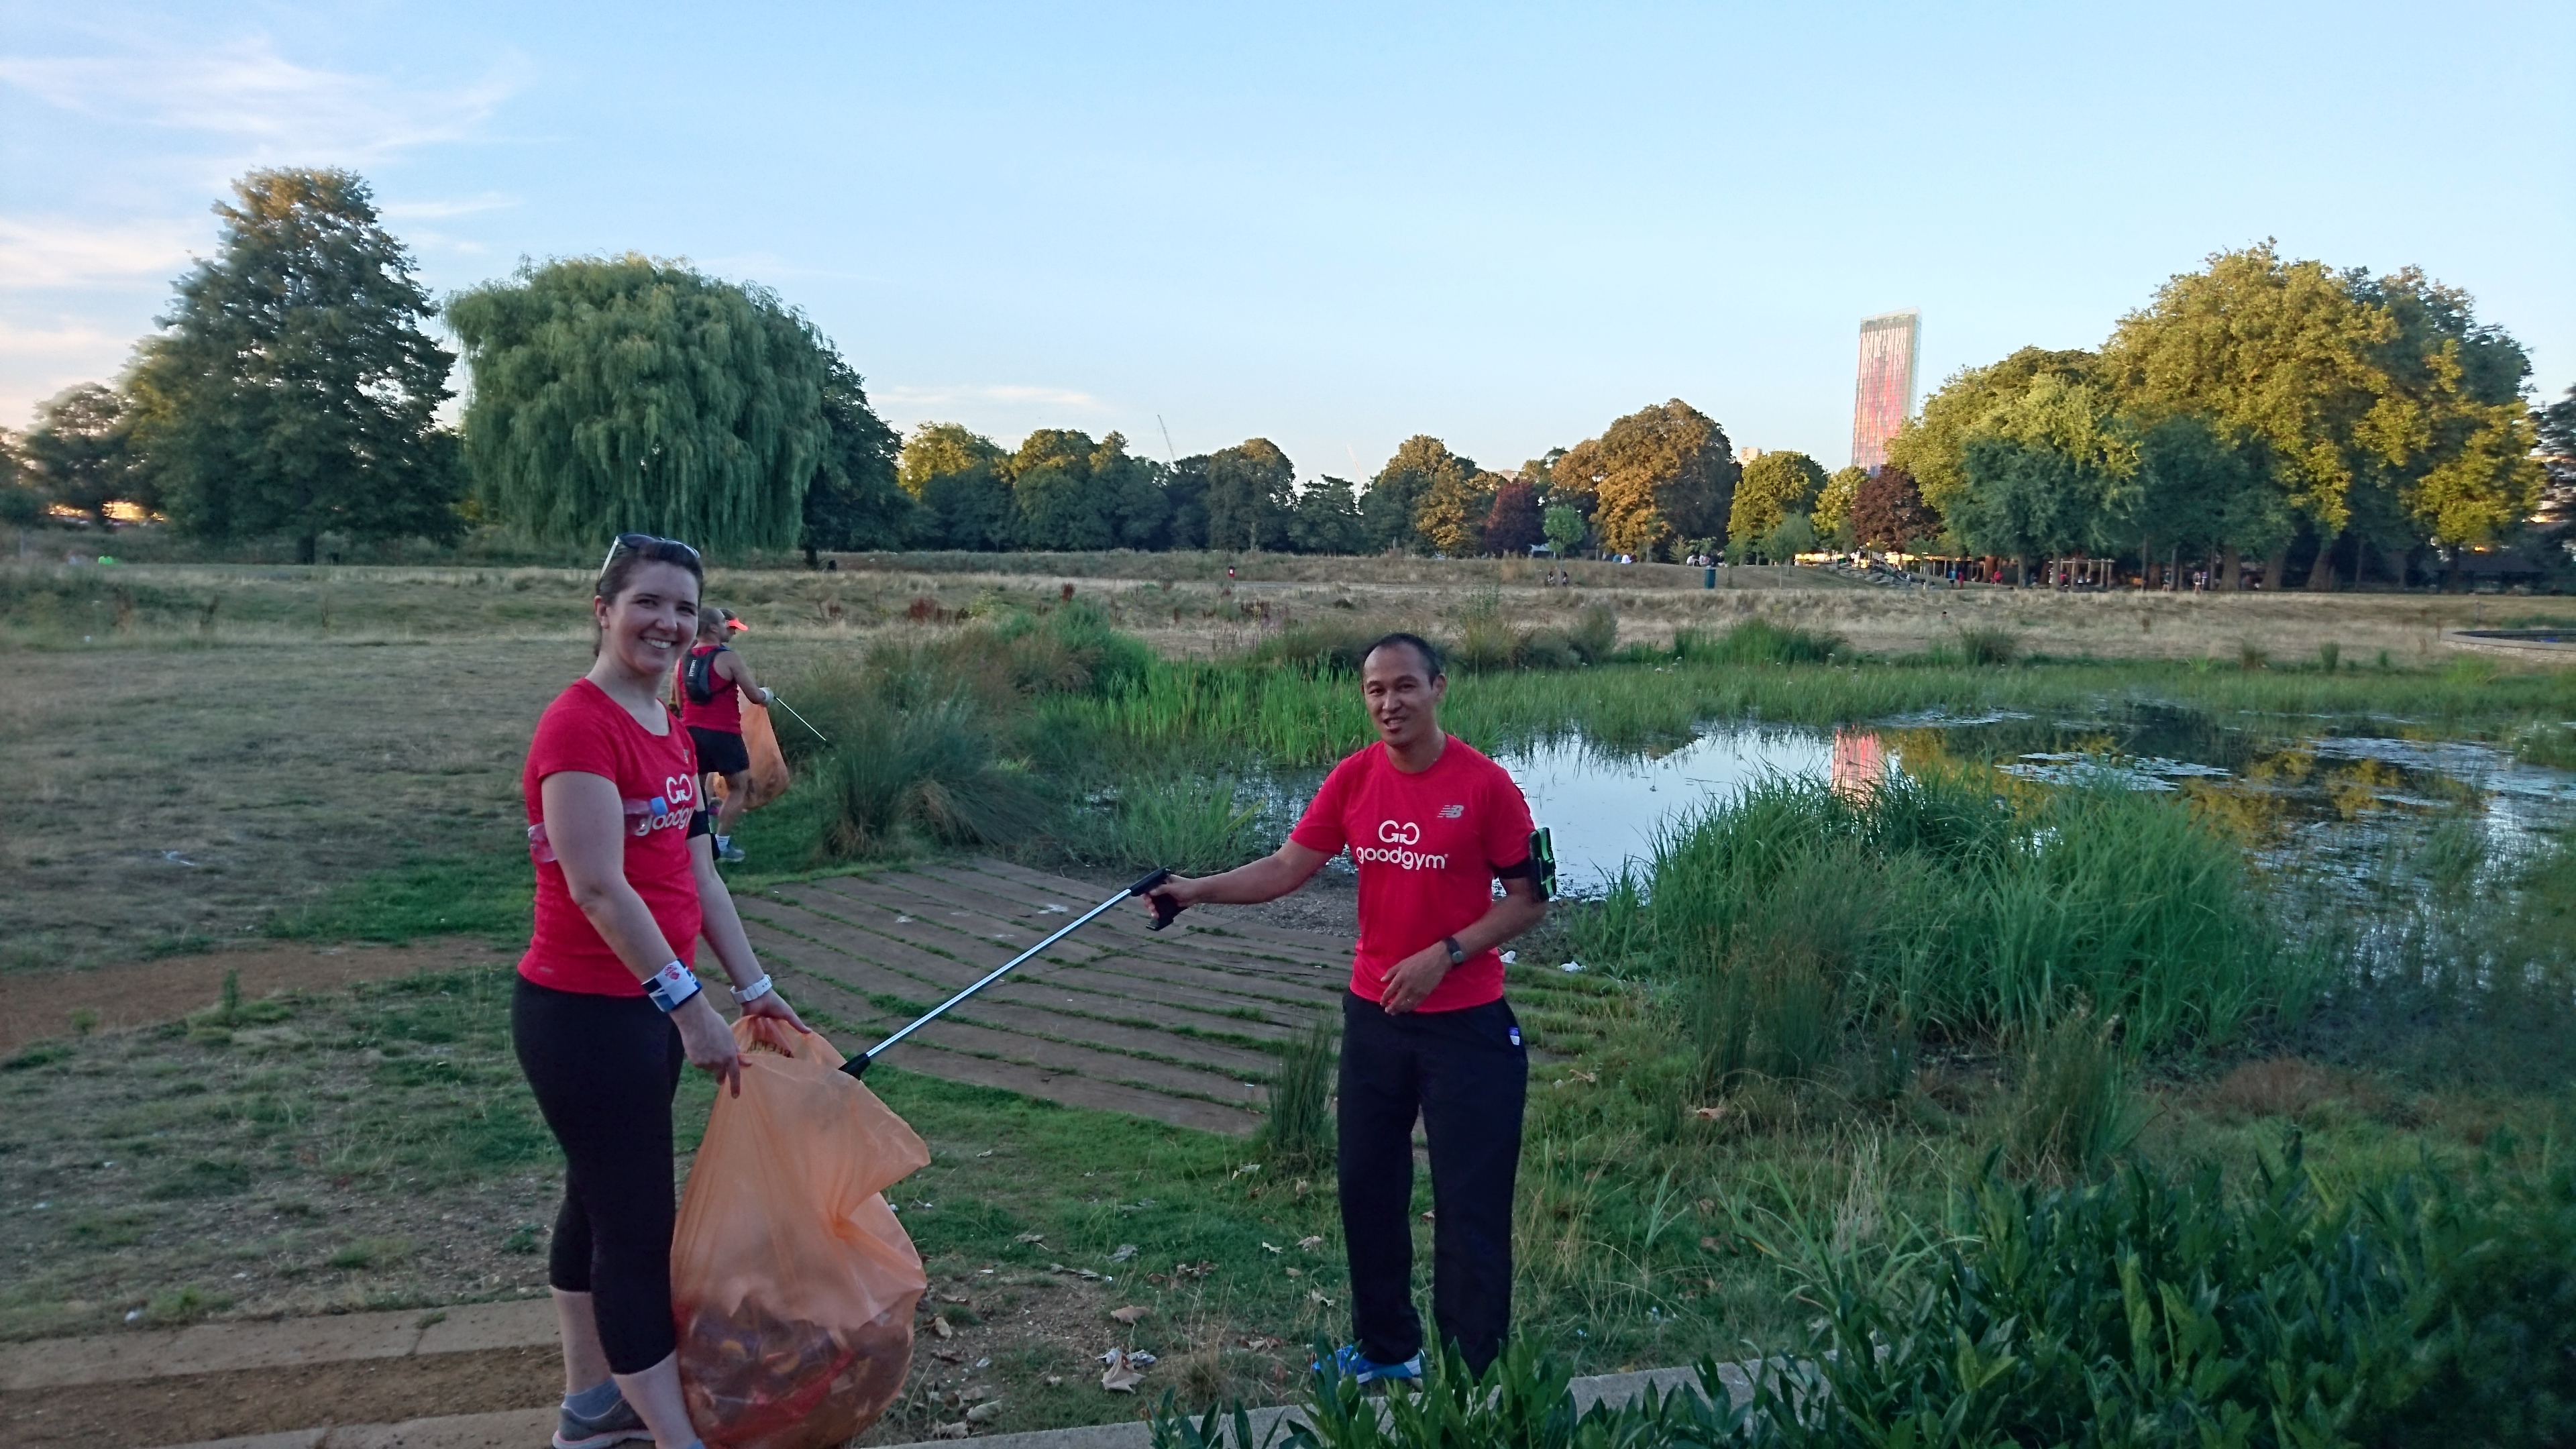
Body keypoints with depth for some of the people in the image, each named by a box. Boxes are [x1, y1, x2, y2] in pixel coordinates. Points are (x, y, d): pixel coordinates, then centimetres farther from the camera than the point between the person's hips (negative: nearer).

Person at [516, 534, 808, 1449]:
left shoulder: (669, 731, 9)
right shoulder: (579, 724, -19)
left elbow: (697, 874, 12)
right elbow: (598, 890, -24)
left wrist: (753, 988, 11)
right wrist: (690, 1006, -23)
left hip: (643, 1005, 9)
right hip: (586, 1016, -9)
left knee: (600, 1203, 20)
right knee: (639, 1227, 0)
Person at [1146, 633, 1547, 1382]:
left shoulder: (1485, 783, -14)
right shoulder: (1353, 778, -1)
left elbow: (1528, 899, -9)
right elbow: (1286, 869, -2)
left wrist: (1443, 956, -19)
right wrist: (1199, 889, -16)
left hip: (1465, 1025, -5)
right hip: (1374, 1017, 5)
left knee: (1470, 1204, 2)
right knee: (1368, 1186, 15)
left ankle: (1476, 1371, 19)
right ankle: (1385, 1348, 35)